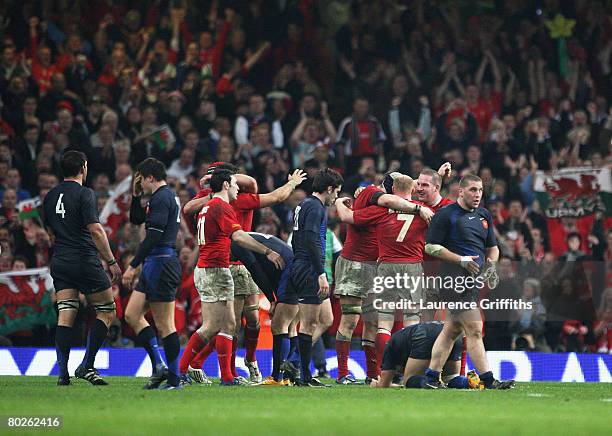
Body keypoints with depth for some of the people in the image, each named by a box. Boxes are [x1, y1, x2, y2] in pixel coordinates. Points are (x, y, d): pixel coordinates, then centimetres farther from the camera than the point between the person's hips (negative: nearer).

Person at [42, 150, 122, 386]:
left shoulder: (50, 196, 11)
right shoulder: (84, 194, -10)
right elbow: (95, 230, -17)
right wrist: (111, 262, -14)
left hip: (59, 261, 6)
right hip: (85, 260, -6)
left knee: (65, 316, 3)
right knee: (107, 311, 6)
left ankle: (63, 373, -5)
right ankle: (86, 366, -3)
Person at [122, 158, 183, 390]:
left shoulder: (161, 198, -13)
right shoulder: (166, 196, 19)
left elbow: (153, 236, -21)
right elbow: (135, 219, 30)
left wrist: (132, 266, -19)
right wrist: (136, 195, 16)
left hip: (161, 263, -10)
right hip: (155, 266, 10)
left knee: (164, 324, -6)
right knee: (132, 314, 10)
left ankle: (174, 378, -3)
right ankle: (159, 366, 7)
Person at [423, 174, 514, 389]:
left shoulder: (484, 215, 17)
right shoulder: (446, 215, -6)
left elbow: (492, 247, 26)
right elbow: (431, 246, -8)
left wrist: (492, 262, 4)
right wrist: (461, 260, -16)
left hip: (474, 280, 8)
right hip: (456, 280, -8)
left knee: (452, 330, 10)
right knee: (474, 330, -11)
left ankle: (432, 377, 14)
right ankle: (488, 380, -12)